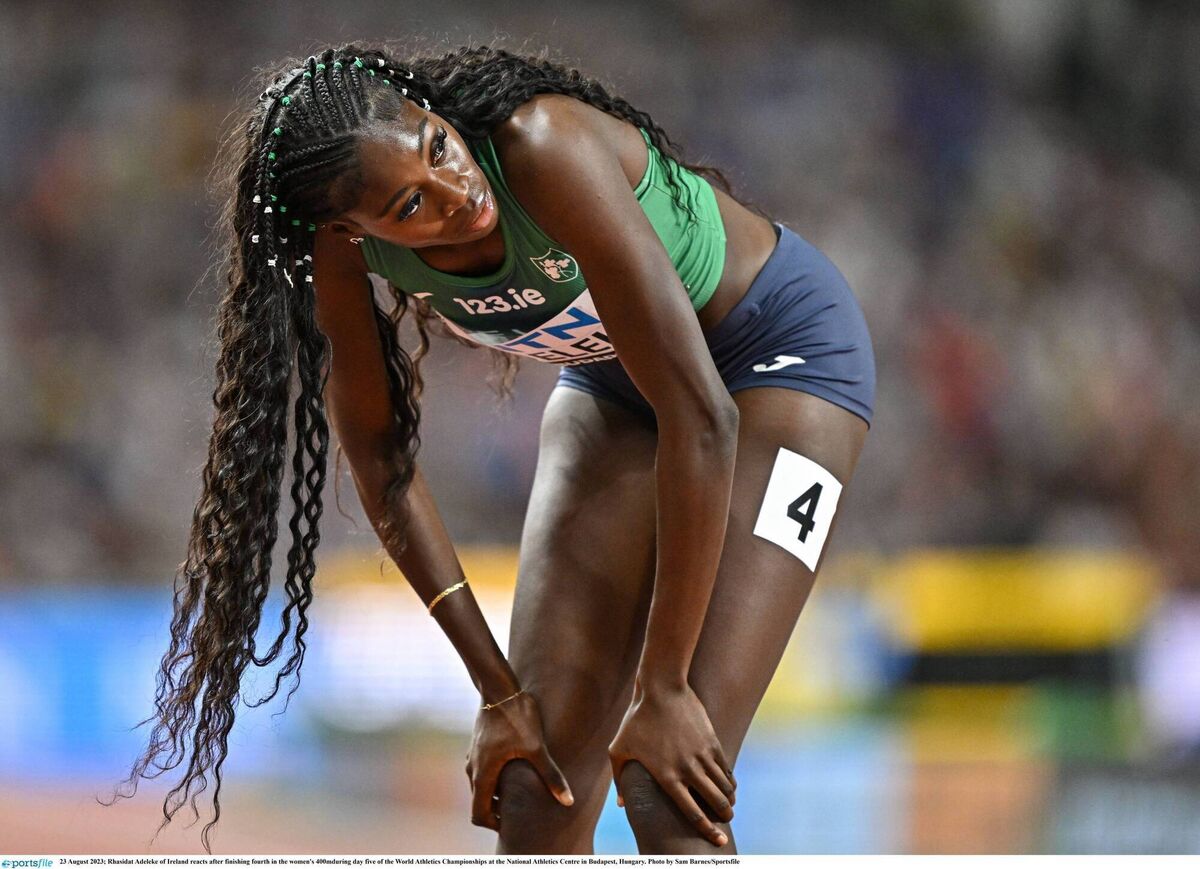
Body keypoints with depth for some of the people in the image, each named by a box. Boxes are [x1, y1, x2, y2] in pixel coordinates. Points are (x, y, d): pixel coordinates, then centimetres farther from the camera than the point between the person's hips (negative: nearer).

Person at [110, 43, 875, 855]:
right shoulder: (347, 243, -20)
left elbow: (699, 414, -36)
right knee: (535, 793, -3)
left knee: (670, 794, -19)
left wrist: (661, 690, -30)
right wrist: (497, 689, -8)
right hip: (612, 383, 5)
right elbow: (379, 452, -5)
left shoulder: (542, 145, -37)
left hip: (779, 345, -5)